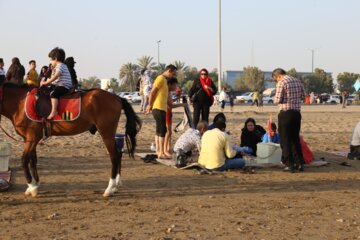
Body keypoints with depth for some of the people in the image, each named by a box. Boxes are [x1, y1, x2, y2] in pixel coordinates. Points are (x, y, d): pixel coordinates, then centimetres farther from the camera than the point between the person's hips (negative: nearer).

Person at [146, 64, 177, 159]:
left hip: (161, 108, 10)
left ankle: (158, 151, 17)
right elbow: (152, 92, -15)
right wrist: (150, 105, -10)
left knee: (159, 130, 12)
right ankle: (161, 153, -9)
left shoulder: (164, 80, 19)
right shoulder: (161, 78, -11)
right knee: (162, 130, -10)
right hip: (159, 108, -10)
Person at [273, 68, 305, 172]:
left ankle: (290, 165, 0)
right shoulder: (298, 81, 9)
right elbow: (303, 97, 16)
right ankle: (300, 163, 17)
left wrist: (276, 97, 6)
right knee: (295, 139, 16)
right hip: (297, 113, 7)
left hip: (285, 113, -7)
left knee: (285, 140, 2)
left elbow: (278, 100, -15)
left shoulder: (281, 82, -12)